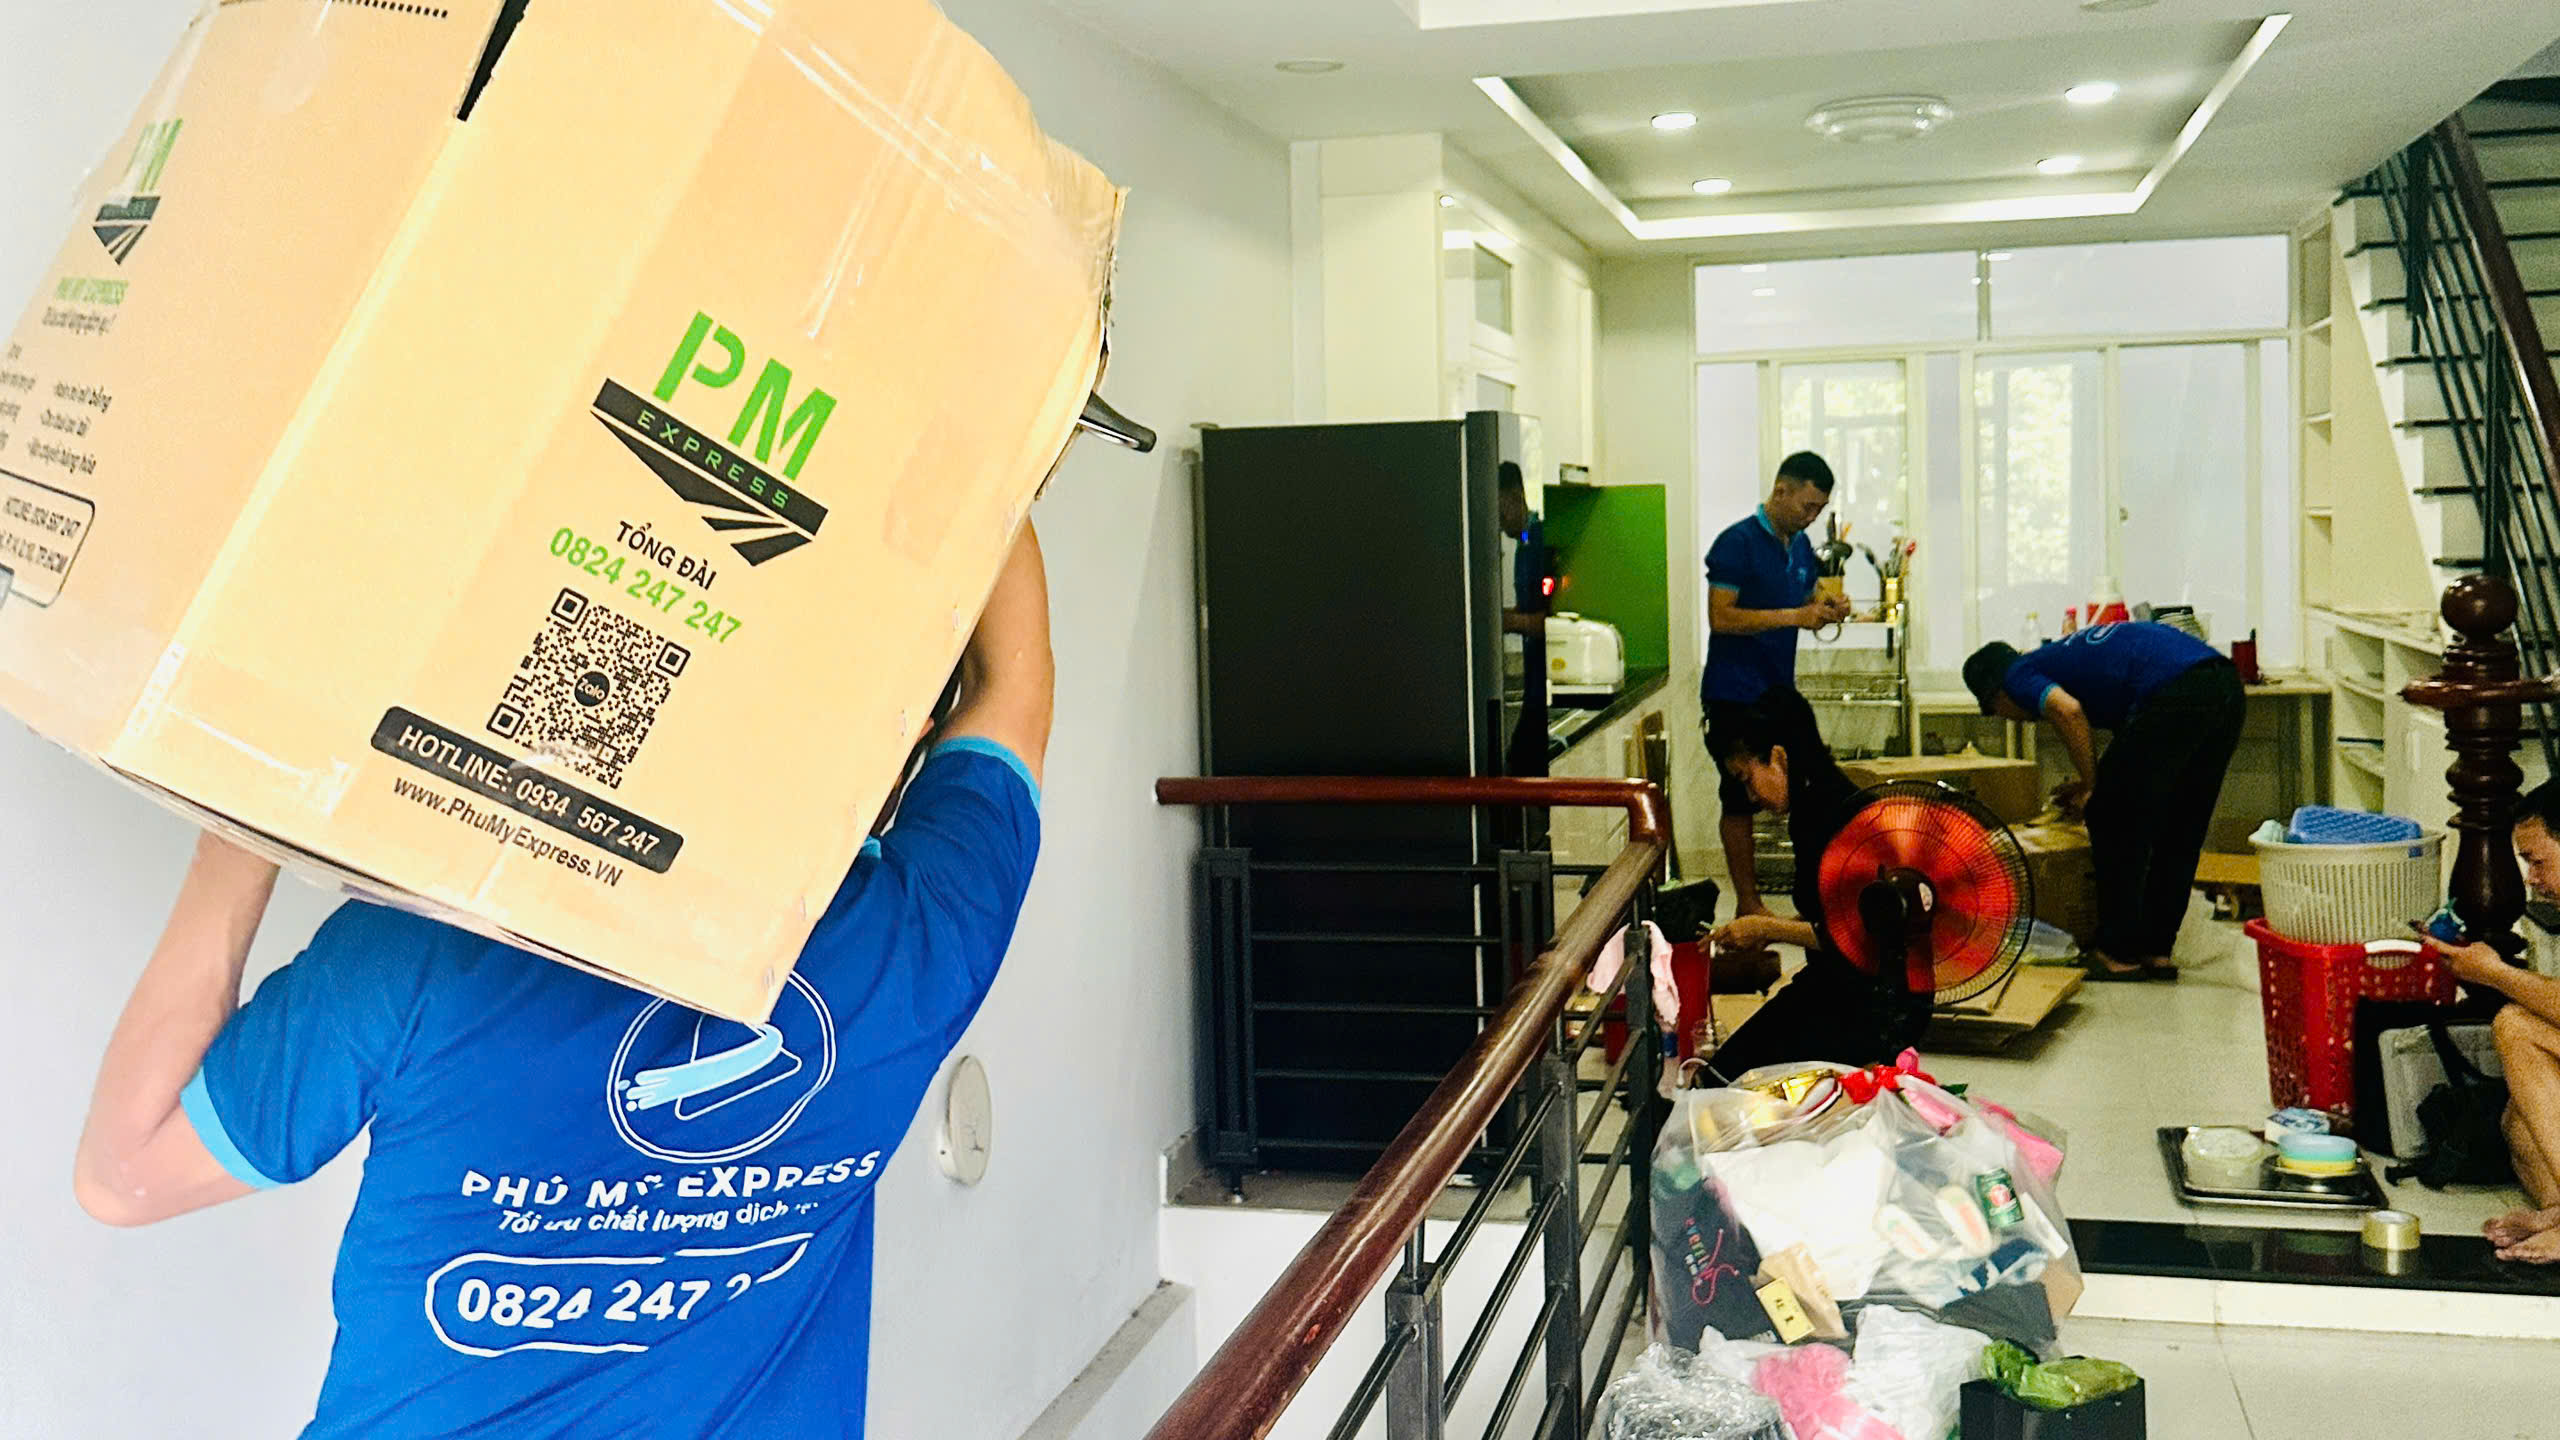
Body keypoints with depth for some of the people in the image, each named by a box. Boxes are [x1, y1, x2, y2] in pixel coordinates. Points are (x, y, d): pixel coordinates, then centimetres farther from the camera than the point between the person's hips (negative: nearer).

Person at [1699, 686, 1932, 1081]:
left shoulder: (1844, 816, -20)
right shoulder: (1811, 814, 10)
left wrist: (1768, 930, -13)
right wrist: (1764, 932, 6)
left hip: (1882, 1002, -10)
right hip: (1833, 988, 10)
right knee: (1722, 1075, 0)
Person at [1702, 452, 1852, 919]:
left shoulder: (1800, 546, 12)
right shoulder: (1737, 543, -12)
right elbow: (1721, 618, -19)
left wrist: (1826, 609, 0)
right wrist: (1793, 616, -23)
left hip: (1779, 689, 8)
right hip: (1736, 694, -8)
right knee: (1740, 800, -2)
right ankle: (1748, 906, 5)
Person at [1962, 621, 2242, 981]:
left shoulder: (2019, 675, 10)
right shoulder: (2062, 656, 34)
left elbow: (2068, 710, -12)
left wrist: (2091, 786, 0)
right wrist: (2095, 782, 38)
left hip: (2176, 692, -9)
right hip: (2226, 683, 9)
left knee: (2114, 820, 6)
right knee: (2179, 830, 18)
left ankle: (2118, 954, 11)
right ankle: (2156, 950, 24)